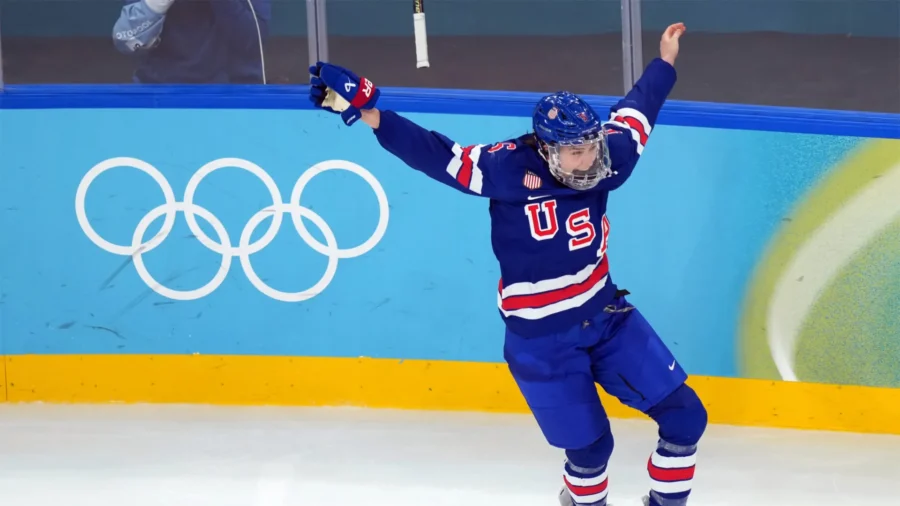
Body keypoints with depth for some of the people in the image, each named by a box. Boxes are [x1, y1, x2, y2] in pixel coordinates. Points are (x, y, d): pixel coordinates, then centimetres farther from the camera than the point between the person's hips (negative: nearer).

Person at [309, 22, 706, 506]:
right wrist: (370, 116, -31)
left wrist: (664, 62, 25)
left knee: (685, 416, 4)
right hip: (540, 341, -5)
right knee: (589, 444, 5)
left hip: (605, 316, 5)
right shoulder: (510, 168, -23)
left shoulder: (604, 162, -9)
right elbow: (439, 155, -22)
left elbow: (632, 117, 11)